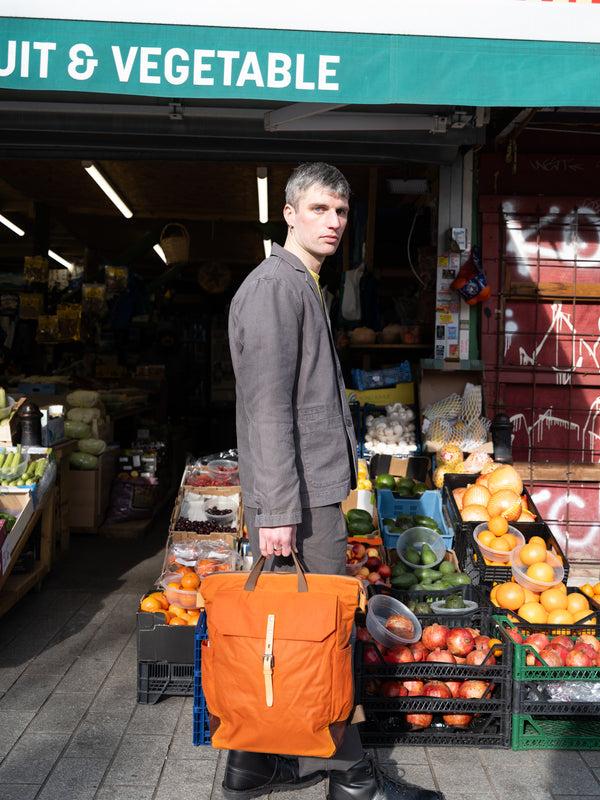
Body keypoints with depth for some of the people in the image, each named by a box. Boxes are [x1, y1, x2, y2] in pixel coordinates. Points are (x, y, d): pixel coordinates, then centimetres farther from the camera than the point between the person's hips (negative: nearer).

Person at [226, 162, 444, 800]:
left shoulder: (303, 286, 21)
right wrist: (277, 509, -22)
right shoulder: (276, 285, -11)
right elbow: (269, 407, -19)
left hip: (313, 488, 10)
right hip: (297, 496, -10)